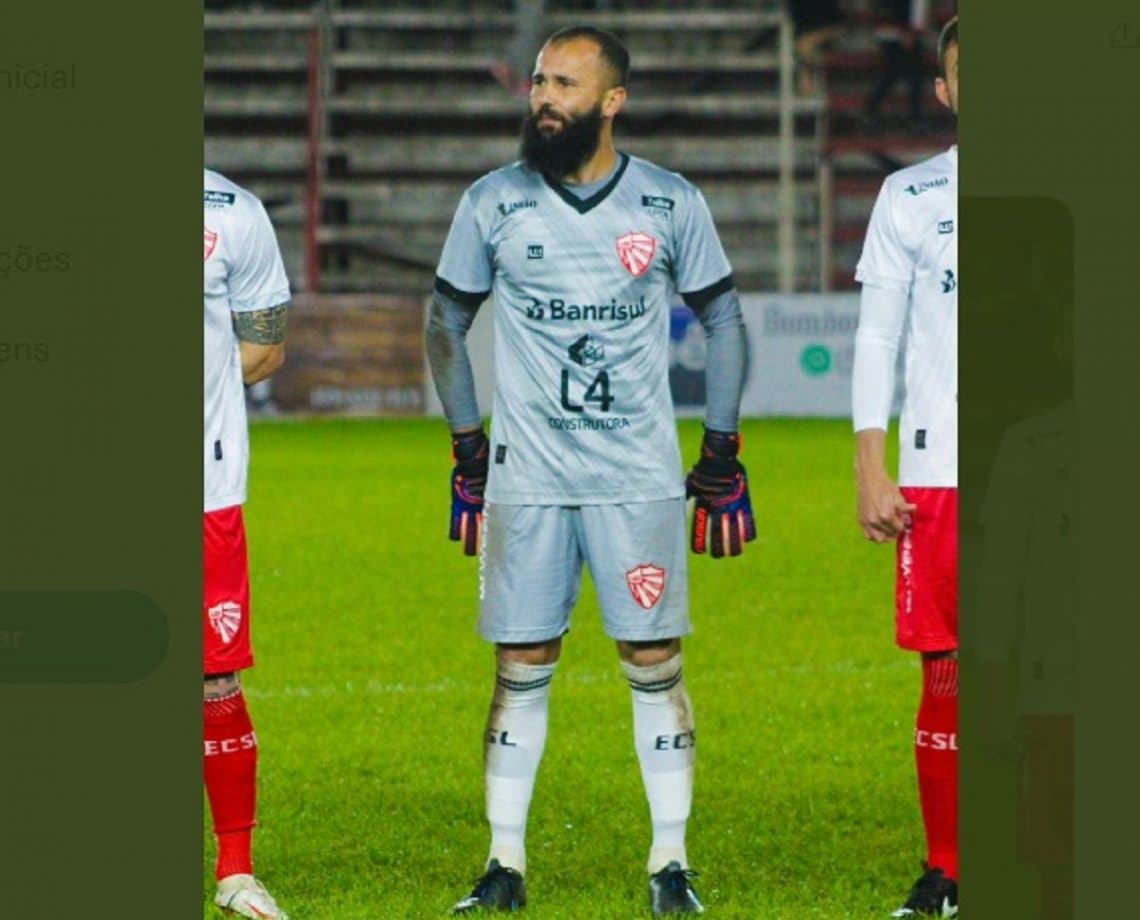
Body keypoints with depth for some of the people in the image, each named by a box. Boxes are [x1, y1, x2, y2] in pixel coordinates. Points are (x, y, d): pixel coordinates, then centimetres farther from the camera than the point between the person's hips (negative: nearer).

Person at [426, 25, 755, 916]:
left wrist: (722, 453, 7)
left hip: (641, 477, 0)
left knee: (655, 664, -1)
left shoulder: (671, 204, 0)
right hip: (525, 477, 1)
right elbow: (447, 322, 12)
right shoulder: (493, 203, 1)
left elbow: (724, 319, 10)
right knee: (522, 668, 2)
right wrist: (468, 451, 8)